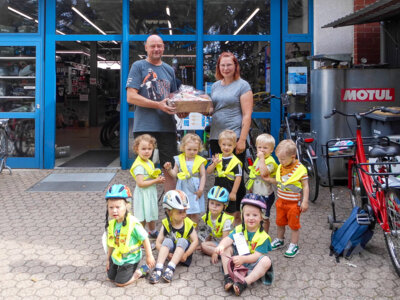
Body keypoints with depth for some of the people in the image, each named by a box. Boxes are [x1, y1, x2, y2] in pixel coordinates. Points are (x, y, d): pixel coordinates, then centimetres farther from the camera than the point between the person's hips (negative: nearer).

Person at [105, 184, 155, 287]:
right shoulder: (111, 224, -6)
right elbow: (111, 243, 7)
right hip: (116, 257, 7)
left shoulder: (133, 223, -28)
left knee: (120, 282, -5)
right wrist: (108, 259, 13)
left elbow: (145, 239, -19)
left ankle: (141, 271, 12)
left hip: (130, 259, -7)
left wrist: (149, 256, -14)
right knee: (111, 277, 17)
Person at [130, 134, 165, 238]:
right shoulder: (139, 166, -22)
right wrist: (156, 181, -23)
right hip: (143, 194, -9)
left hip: (151, 193, 9)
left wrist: (159, 179, 1)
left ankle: (153, 232, 45)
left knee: (152, 215, 25)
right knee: (142, 218, 1)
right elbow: (140, 183, -28)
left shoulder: (149, 162, 8)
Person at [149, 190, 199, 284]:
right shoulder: (166, 224, -10)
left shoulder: (188, 224, -10)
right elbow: (158, 242, -10)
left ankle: (170, 269, -41)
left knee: (182, 240, -30)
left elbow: (195, 241, -14)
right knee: (167, 240, -29)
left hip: (183, 250, 0)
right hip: (170, 251, 1)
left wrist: (186, 255, -22)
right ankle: (158, 269, -40)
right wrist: (167, 254, -23)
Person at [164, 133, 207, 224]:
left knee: (194, 213, 5)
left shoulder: (200, 161, -4)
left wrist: (201, 189, -10)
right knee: (184, 213, 8)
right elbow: (174, 174, 3)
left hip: (195, 190, -1)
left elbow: (203, 176, -3)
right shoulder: (179, 160, 0)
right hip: (183, 190, 1)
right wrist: (169, 169, -17)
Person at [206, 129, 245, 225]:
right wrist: (214, 164, -16)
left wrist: (233, 192, -14)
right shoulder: (217, 158, 3)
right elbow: (208, 171, 3)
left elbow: (238, 177, -13)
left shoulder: (235, 161, -13)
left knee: (230, 213, 8)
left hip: (230, 191, -5)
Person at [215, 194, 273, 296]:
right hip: (237, 260, 4)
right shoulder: (239, 229, -2)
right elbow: (228, 239, -15)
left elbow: (257, 255, -21)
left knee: (266, 261, -31)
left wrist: (243, 259, -37)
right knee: (226, 248, -14)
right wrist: (221, 246, -39)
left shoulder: (263, 236, -14)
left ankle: (244, 283, -37)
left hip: (252, 262, -3)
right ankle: (227, 277, -18)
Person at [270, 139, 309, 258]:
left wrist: (305, 202, -15)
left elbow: (305, 186, -13)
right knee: (280, 222, 20)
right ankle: (279, 240, 39)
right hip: (281, 201, 6)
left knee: (294, 225, 7)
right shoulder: (280, 167, 1)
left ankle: (294, 245, 21)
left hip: (294, 203, -6)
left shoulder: (300, 169, -18)